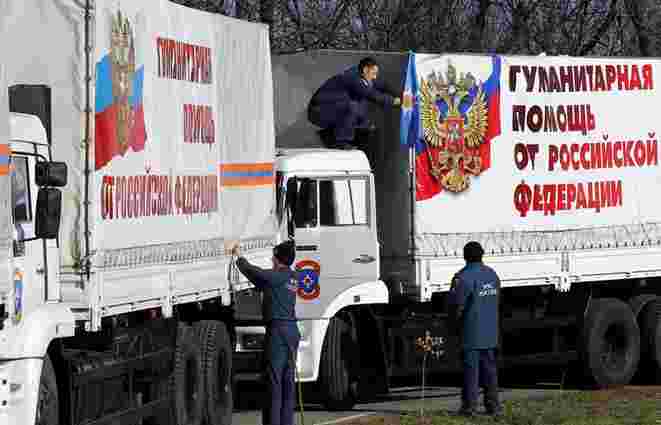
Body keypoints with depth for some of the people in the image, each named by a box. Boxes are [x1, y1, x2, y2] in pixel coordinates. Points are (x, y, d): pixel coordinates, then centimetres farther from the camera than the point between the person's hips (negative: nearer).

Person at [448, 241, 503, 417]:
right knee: (489, 367, 10)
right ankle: (493, 405, 10)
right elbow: (496, 301, 12)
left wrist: (456, 323, 3)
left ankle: (469, 406, -3)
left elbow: (456, 304, -14)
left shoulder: (464, 277, -14)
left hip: (471, 332, -6)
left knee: (471, 368, -3)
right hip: (490, 333, 6)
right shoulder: (492, 274, 7)